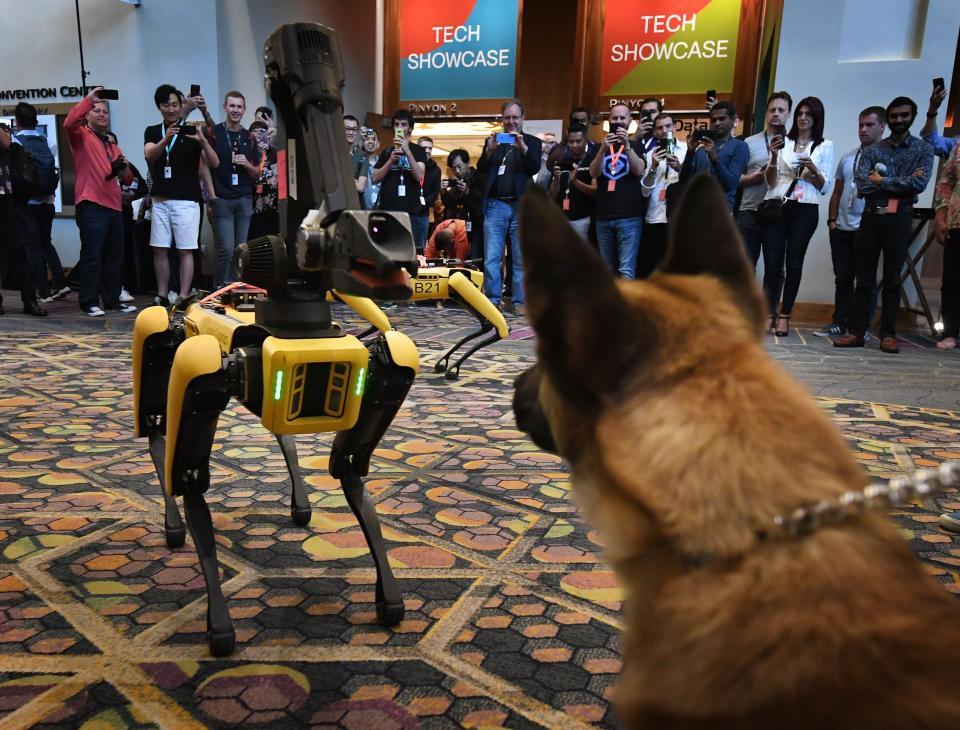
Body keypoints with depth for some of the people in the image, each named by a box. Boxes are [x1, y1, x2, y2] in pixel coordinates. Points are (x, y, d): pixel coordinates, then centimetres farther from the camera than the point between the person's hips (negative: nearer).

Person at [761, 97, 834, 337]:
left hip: (805, 209, 0)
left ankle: (784, 315, 4)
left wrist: (813, 169, -11)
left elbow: (825, 187, 7)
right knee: (772, 263, -5)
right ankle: (769, 313, 1)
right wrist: (774, 156, -8)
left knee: (794, 263, -1)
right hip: (776, 206, 0)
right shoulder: (783, 142, 9)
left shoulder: (825, 146, 9)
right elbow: (770, 182, 6)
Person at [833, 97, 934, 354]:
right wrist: (901, 182, -8)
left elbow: (918, 184, -10)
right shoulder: (872, 150, 8)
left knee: (892, 280, 4)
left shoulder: (924, 149, 6)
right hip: (871, 217, 1)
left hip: (899, 219, -1)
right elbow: (862, 186, -6)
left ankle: (888, 335, 9)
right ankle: (856, 332, 8)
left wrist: (881, 181, -7)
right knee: (864, 279, 3)